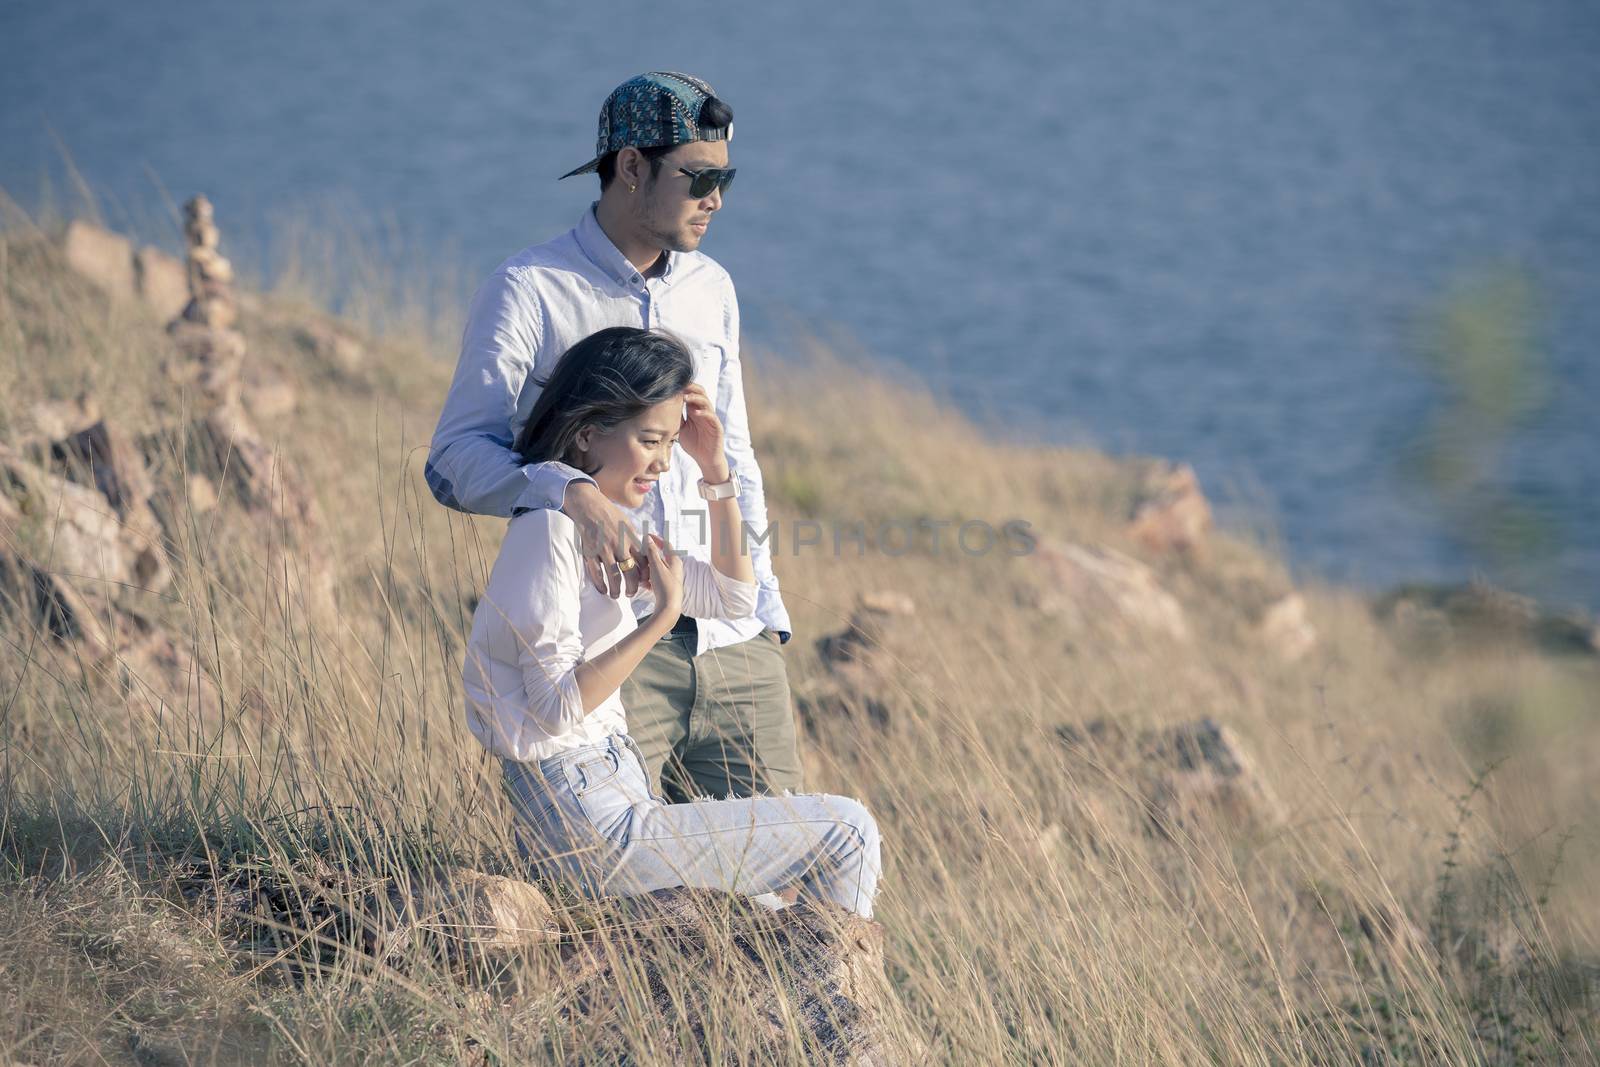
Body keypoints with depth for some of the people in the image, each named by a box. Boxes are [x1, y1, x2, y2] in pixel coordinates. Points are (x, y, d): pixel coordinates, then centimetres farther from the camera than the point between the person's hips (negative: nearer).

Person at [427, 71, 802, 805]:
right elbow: (456, 458, -13)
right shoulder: (528, 292, -4)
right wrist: (573, 493, -31)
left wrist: (765, 603, 15)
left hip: (732, 641, 6)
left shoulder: (711, 290, 16)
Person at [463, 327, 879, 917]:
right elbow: (554, 707, -21)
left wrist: (716, 474, 9)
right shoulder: (549, 529, -17)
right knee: (847, 833, -2)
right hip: (588, 826, -10)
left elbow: (733, 597, 19)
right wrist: (661, 617, -24)